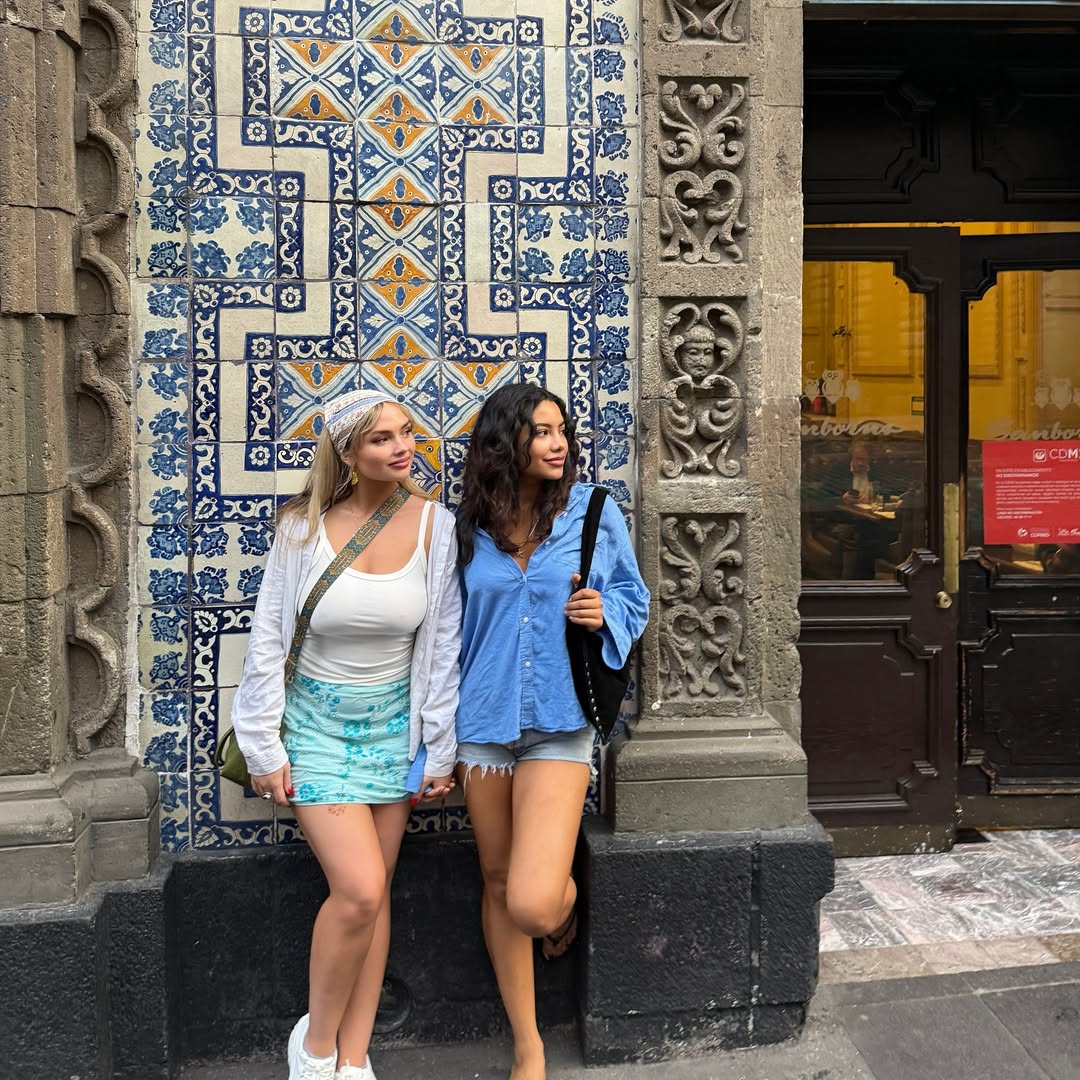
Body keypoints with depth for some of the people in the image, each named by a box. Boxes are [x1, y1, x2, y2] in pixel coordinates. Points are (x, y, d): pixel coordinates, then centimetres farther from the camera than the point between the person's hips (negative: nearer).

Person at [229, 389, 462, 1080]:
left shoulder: (433, 523, -8)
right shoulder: (305, 526, -11)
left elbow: (443, 644, -3)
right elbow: (268, 640, -5)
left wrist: (440, 749, -1)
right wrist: (265, 749, -5)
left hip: (393, 720, 2)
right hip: (317, 719, -2)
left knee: (374, 892, 7)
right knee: (359, 888, -12)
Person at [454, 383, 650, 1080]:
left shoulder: (596, 513, -3)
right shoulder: (469, 527, 1)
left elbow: (634, 596, 9)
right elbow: (450, 628, 10)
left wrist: (605, 614, -14)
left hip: (561, 723, -2)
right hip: (485, 722, 3)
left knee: (532, 904, -14)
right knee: (498, 885, 13)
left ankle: (566, 895, 26)